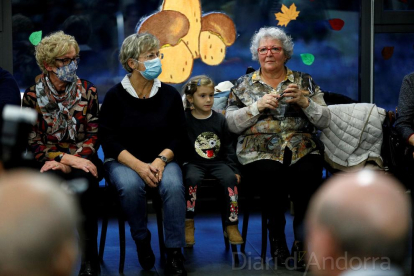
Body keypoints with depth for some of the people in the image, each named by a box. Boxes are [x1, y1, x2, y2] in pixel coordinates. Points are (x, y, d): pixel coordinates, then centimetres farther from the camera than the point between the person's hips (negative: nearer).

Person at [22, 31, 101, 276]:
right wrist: (64, 158, -18)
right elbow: (33, 141, -2)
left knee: (86, 181, -34)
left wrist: (70, 161, -13)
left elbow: (93, 136, 3)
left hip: (82, 160, 1)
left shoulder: (88, 92, 6)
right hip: (49, 163, 0)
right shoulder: (33, 95, 2)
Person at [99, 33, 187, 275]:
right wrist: (139, 166, -22)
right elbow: (109, 140, -9)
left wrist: (160, 160, -17)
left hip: (162, 159, 2)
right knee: (131, 185, -35)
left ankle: (174, 252, -20)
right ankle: (142, 240, -9)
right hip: (124, 161, -1)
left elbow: (178, 136, 2)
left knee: (173, 185, -31)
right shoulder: (115, 96, -4)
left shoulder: (170, 94, 2)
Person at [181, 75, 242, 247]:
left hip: (218, 162, 2)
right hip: (194, 163, -2)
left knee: (230, 178, -27)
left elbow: (228, 147, 13)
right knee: (192, 179, -34)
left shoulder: (219, 119, 10)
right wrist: (181, 166, -15)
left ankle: (232, 225, -18)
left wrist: (234, 169, 2)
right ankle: (188, 225, -20)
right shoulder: (184, 120, 1)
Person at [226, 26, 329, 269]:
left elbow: (324, 120, 9)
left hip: (302, 150, 1)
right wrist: (258, 105, -7)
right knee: (274, 177, -33)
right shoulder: (244, 84, 15)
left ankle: (302, 242, -11)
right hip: (260, 153, -1)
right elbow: (231, 123, 5)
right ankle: (277, 236, -9)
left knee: (308, 176, -31)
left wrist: (304, 101, -7)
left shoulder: (304, 81, 16)